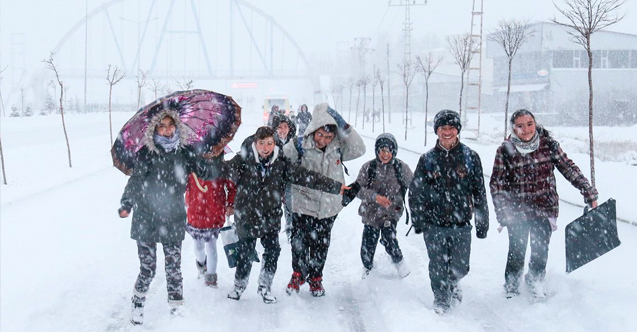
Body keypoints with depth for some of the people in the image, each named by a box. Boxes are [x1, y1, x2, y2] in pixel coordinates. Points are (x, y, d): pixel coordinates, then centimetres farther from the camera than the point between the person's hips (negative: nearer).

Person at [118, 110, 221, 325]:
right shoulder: (146, 153, -6)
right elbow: (135, 180, -10)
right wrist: (126, 205, -22)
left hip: (173, 220, 2)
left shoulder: (184, 153, 3)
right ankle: (137, 307, 20)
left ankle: (176, 308, 20)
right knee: (147, 268, 0)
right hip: (146, 220, -2)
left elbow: (206, 172, 9)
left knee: (174, 267, 6)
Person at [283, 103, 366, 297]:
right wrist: (295, 149, -27)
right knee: (299, 243, 10)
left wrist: (343, 127, -21)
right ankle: (298, 275, 34)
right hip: (303, 204, -2)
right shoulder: (300, 146, -13)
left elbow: (359, 149, -15)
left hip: (328, 207, 2)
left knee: (320, 246, 15)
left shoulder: (337, 148, -5)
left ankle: (315, 278, 34)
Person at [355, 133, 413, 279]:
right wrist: (375, 197, -23)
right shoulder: (368, 167, -8)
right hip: (371, 212, 1)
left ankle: (399, 261, 8)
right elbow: (359, 189, -10)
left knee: (388, 237, -22)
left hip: (392, 212, -1)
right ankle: (368, 268, 36)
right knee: (367, 247, 5)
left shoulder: (401, 167, -6)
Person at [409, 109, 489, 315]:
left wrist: (482, 222, 4)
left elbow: (479, 192, 5)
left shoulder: (470, 157, 2)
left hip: (461, 223, 0)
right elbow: (415, 192, 7)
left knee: (460, 267, 5)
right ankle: (441, 299, 24)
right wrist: (417, 220, 2)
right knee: (438, 268, 2)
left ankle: (452, 283, 39)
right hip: (434, 225, 0)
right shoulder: (427, 159, 3)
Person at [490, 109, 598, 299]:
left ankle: (535, 283, 36)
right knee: (516, 253, 5)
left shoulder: (548, 144, -4)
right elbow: (496, 184, -7)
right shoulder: (505, 151, -9)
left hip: (545, 210, 2)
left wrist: (589, 193, -1)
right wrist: (503, 213, -13)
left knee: (541, 251, 10)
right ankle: (511, 290, 27)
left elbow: (569, 169, 2)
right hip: (517, 212, -1)